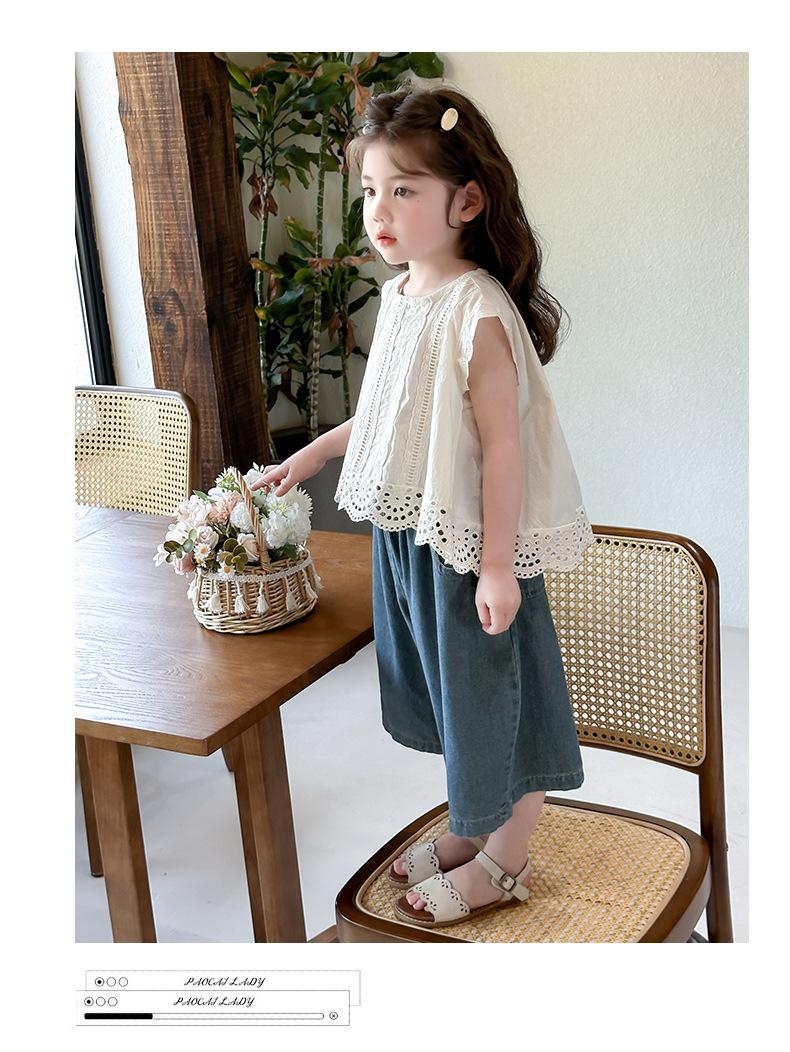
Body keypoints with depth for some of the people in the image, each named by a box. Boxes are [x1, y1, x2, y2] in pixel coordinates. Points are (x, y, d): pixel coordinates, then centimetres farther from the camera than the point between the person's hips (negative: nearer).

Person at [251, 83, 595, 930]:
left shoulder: (479, 312, -22)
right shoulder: (400, 293, 4)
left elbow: (503, 441, -22)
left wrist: (497, 565, -21)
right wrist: (315, 453, 22)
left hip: (469, 541, -9)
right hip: (408, 533, 9)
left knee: (494, 695, 8)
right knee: (448, 690, 21)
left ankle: (504, 863, 28)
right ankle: (472, 827, 41)